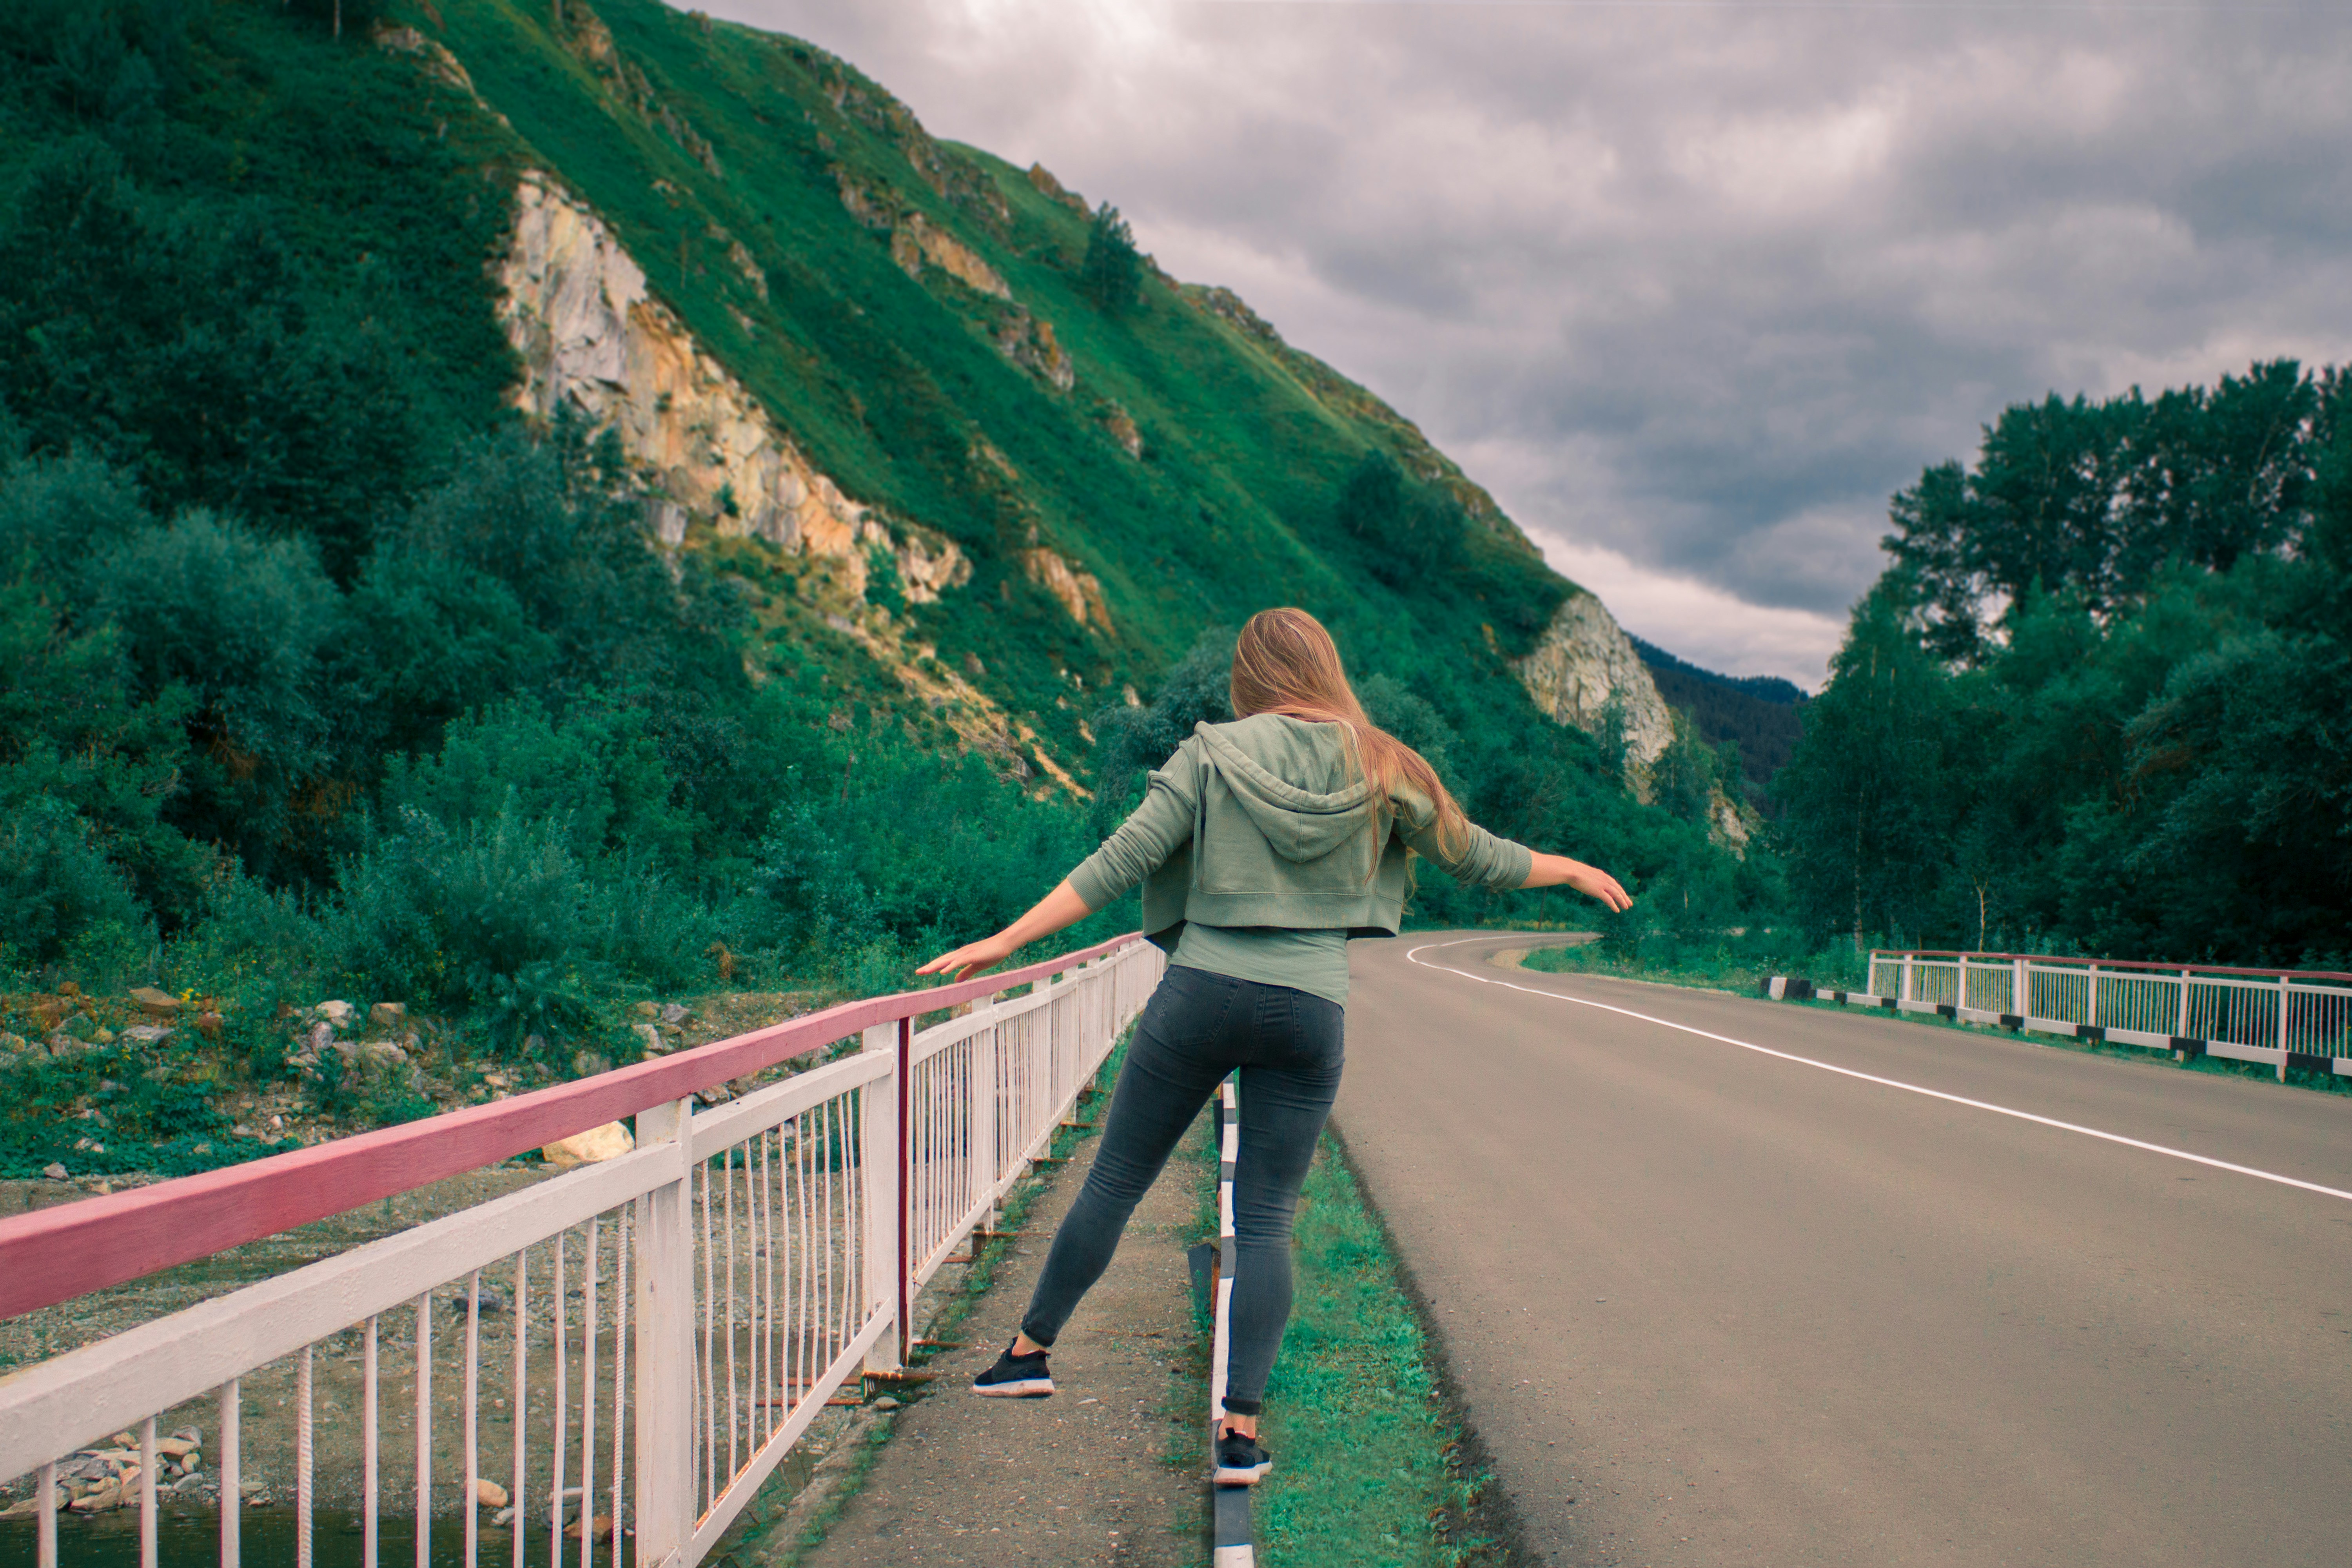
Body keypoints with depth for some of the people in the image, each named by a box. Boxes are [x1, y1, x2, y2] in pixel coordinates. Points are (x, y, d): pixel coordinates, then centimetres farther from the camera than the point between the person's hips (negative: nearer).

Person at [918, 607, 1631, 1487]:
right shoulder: (1381, 772, 4)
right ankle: (1242, 1430, 1)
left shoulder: (1215, 754, -1)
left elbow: (1121, 862, -7)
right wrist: (1576, 872, 31)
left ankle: (1029, 1352, 25)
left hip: (1202, 991, -1)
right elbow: (1477, 858, 14)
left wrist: (1006, 941, -5)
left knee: (1114, 1183, 13)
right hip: (1310, 1012, 1)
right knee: (1265, 1220, 7)